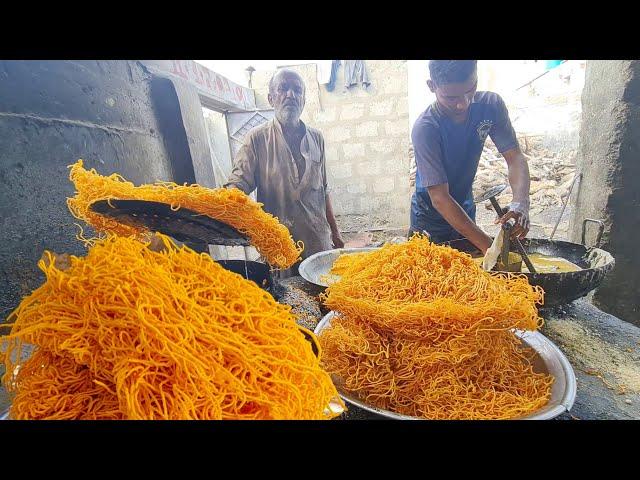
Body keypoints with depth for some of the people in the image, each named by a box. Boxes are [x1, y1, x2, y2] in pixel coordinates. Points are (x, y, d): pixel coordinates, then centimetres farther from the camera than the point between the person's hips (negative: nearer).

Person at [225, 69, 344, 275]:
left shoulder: (316, 138, 10)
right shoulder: (258, 138, -1)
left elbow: (322, 190, 14)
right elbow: (238, 183, -7)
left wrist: (334, 231, 14)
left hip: (318, 240, 4)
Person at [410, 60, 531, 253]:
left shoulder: (491, 105, -12)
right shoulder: (425, 128, -28)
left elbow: (515, 157, -11)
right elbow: (439, 198, -31)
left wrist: (520, 202, -32)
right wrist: (488, 246, -34)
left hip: (466, 212, 5)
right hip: (431, 221, -5)